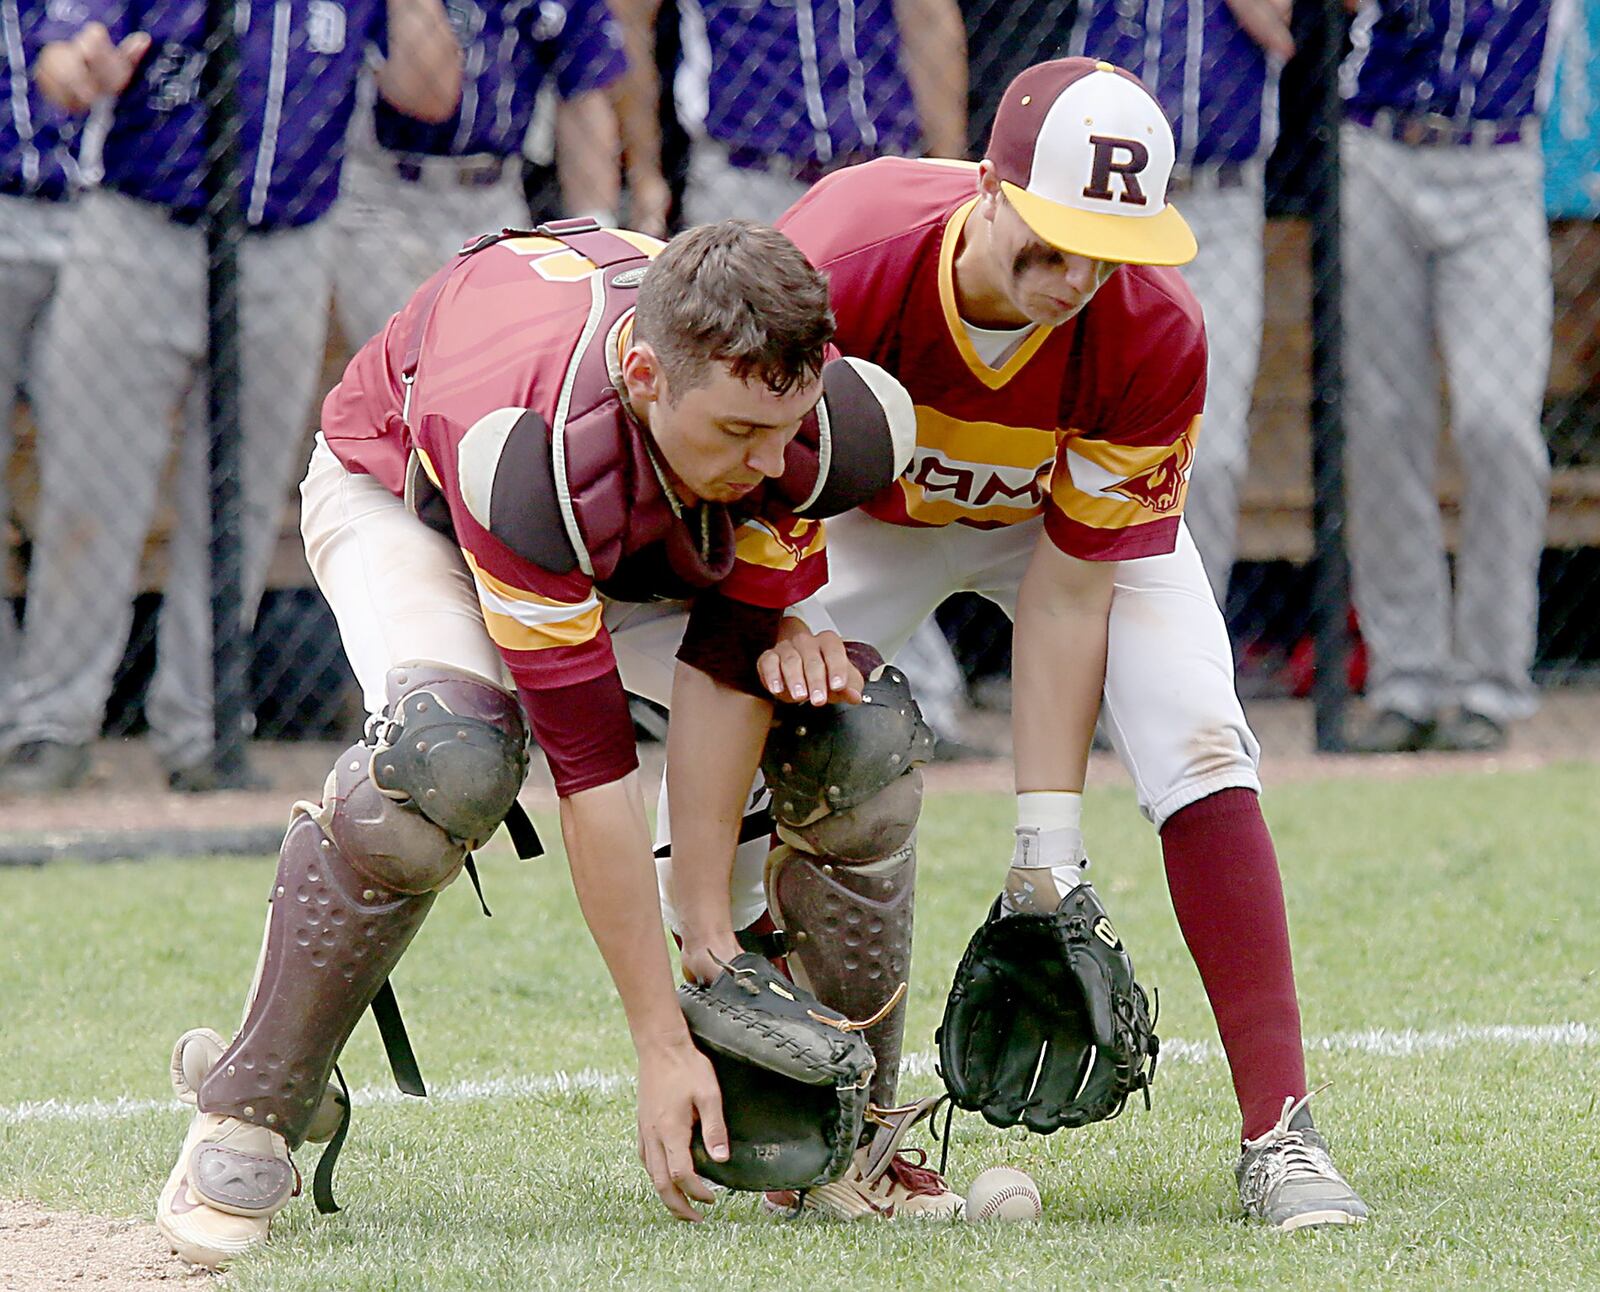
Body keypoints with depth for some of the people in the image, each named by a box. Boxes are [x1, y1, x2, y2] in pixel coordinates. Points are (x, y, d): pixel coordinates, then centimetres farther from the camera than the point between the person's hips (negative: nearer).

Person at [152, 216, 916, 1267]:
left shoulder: (830, 424, -33)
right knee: (454, 757, -35)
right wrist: (664, 1045, -37)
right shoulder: (529, 458, -46)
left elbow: (728, 651, -17)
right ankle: (253, 1104, -18)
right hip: (400, 486, -5)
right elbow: (590, 763, -41)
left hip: (646, 527, 5)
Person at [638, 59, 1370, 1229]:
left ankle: (1279, 1133, -20)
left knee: (1196, 745, -22)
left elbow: (1068, 591, -24)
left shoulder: (1154, 338, -34)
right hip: (860, 511, 0)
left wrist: (1048, 850, -27)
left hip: (1079, 510, 0)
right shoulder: (835, 268, -41)